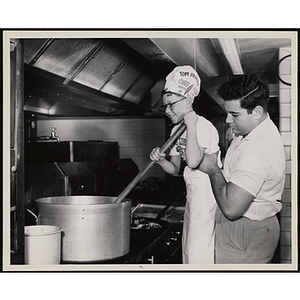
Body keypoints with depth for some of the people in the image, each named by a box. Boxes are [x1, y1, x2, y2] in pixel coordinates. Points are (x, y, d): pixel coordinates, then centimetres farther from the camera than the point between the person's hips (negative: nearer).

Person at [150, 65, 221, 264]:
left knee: (198, 251, -5)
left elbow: (194, 161, -33)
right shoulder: (177, 130, 11)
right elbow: (175, 169, 12)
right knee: (189, 249, 15)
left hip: (208, 193, -9)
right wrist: (161, 160, -9)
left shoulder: (202, 126, -16)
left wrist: (190, 124, -26)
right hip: (193, 193, 9)